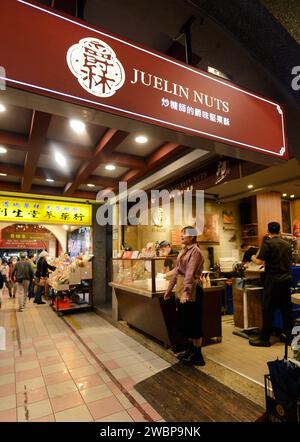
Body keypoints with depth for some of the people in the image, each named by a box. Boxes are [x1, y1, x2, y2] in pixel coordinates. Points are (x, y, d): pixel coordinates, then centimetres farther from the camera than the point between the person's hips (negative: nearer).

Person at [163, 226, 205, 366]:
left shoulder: (195, 251, -13)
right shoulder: (183, 251, 14)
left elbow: (190, 273, -25)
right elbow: (177, 271, 16)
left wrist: (186, 291, -33)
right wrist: (169, 289, 17)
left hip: (191, 290, -9)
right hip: (180, 289, 9)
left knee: (193, 322, 4)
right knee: (184, 322, 18)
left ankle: (197, 355, 20)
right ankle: (191, 349, 36)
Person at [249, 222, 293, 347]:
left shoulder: (268, 243, -11)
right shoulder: (287, 244, 9)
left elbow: (259, 262, -16)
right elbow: (290, 262, 19)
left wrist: (253, 258, 4)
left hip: (273, 279, -6)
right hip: (286, 278, 6)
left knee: (268, 309, 0)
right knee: (286, 308, 15)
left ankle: (264, 338, 6)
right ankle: (289, 335, 24)